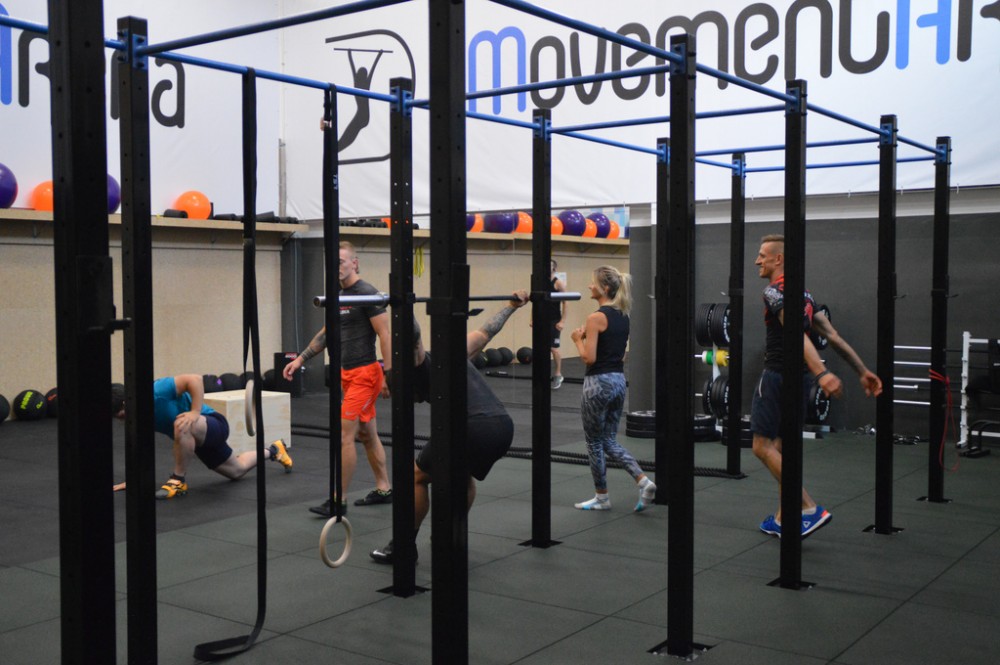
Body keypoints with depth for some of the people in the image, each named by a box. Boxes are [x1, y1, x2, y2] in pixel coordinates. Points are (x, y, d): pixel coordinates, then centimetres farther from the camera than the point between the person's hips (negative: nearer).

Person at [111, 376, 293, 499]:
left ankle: (179, 480, -22)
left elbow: (195, 379, -34)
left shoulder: (157, 391, -30)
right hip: (198, 437, 9)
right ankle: (273, 450, 51)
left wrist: (195, 413, -38)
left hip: (214, 424, -9)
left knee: (182, 425, -41)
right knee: (236, 471, 25)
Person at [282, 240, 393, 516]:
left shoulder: (367, 293, -13)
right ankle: (383, 489, 25)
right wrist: (300, 359, 16)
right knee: (367, 434, 15)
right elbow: (325, 333, 21)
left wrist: (388, 374, -19)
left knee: (344, 434, -11)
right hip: (348, 373, 9)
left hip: (365, 373, -9)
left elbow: (384, 334, -16)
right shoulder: (339, 296, 13)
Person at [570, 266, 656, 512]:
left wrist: (578, 339, -2)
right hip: (619, 380, 8)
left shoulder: (596, 318, -16)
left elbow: (588, 358, -20)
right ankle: (644, 481, 1)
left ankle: (601, 498, 19)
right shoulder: (623, 316, 10)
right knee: (610, 441, 16)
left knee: (594, 443, 8)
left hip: (599, 383, -8)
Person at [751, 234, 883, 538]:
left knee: (762, 446, -5)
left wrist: (822, 372, -41)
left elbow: (797, 333, -29)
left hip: (777, 376, -9)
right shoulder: (804, 293, 15)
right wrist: (864, 372, 10)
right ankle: (782, 520, 20)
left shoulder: (774, 291, -13)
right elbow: (833, 335, 12)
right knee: (782, 447, 15)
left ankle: (810, 509, -14)